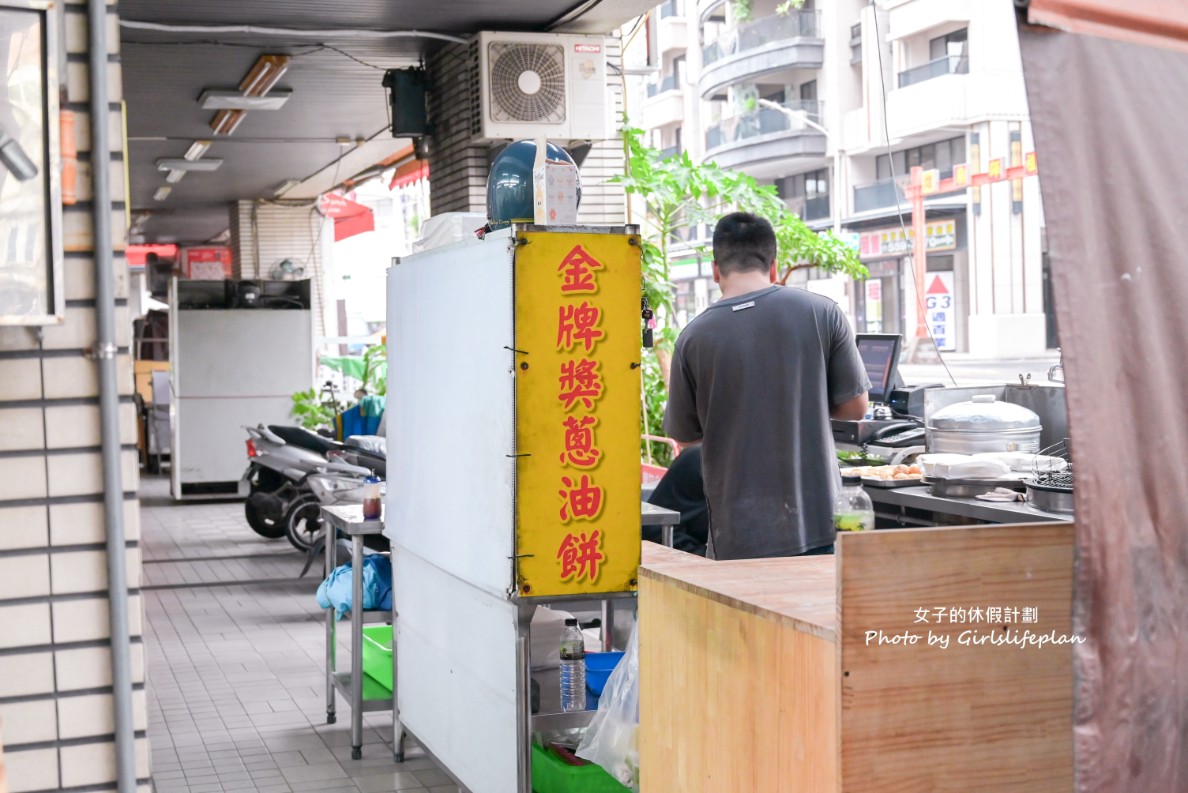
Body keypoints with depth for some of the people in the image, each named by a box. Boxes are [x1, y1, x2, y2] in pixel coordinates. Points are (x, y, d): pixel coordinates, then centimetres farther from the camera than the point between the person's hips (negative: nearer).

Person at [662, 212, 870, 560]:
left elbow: (683, 436, 5)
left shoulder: (693, 337, -5)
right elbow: (855, 406, 4)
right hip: (817, 523, 1)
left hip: (737, 535, -1)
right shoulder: (822, 313, -3)